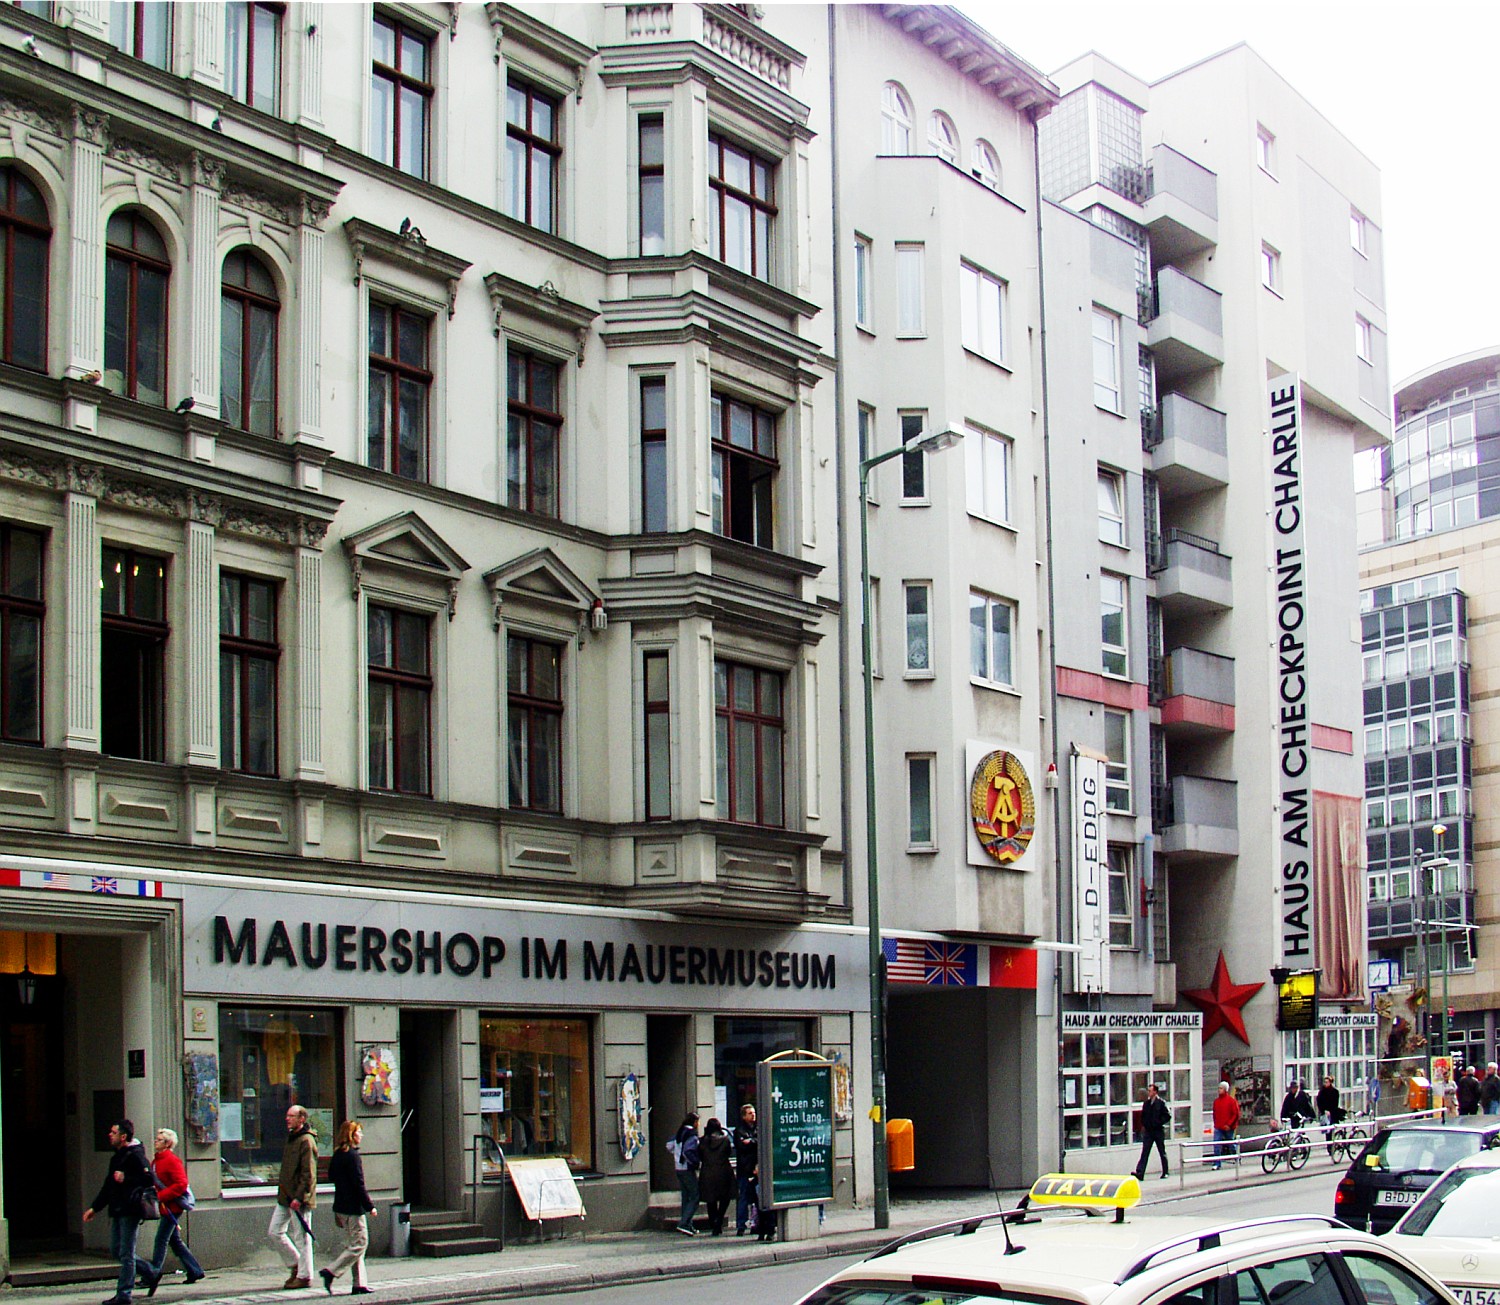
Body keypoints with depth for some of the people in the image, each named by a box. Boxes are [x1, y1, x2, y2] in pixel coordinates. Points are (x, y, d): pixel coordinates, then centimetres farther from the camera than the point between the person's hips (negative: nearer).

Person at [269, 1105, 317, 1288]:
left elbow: (308, 1174, -20)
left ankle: (304, 1276, 6)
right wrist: (283, 1190, 17)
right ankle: (296, 1265, 24)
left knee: (302, 1237, -2)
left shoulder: (306, 1141, -15)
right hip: (285, 1197, 10)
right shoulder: (291, 1137, 14)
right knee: (274, 1232, 11)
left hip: (299, 1199, -10)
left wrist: (299, 1197, -23)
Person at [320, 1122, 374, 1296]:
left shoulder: (337, 1155, 10)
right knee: (359, 1244, -4)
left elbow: (332, 1177, 16)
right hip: (353, 1208, -9)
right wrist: (370, 1205, -12)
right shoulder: (352, 1155, -16)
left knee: (353, 1245, 12)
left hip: (341, 1206, 9)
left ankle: (359, 1284, 11)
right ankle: (331, 1272, -11)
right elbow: (359, 1184, -18)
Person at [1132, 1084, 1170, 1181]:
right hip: (1148, 1131, 4)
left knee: (1162, 1153, 9)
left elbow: (1167, 1116, -7)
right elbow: (1143, 1116, 19)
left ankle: (1165, 1172, 20)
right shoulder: (1146, 1103, 8)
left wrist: (1159, 1123, -14)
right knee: (1144, 1153, -5)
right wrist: (1143, 1125, 5)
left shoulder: (1161, 1103, -7)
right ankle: (1140, 1173, -12)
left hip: (1158, 1131, -4)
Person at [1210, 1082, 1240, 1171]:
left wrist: (1229, 1125, -14)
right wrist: (1216, 1123, 8)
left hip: (1228, 1128, -4)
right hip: (1218, 1128, 4)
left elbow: (1236, 1114, -8)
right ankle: (1217, 1164, -4)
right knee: (1217, 1146, -7)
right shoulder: (1216, 1101, 8)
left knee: (1231, 1146, 11)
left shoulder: (1231, 1100, -7)